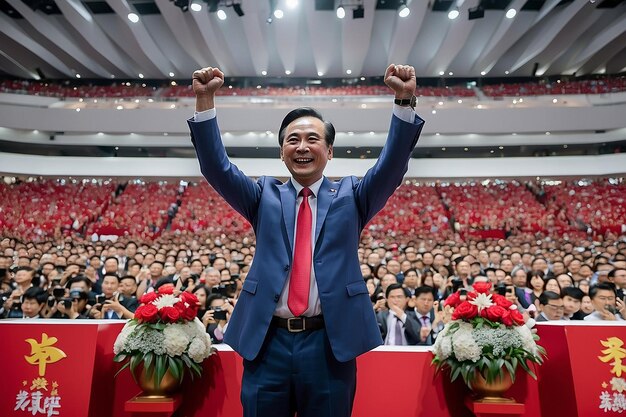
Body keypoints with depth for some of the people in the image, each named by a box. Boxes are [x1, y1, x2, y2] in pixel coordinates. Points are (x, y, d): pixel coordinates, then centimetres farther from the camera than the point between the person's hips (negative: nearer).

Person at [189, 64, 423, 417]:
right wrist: (205, 100, -13)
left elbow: (393, 166, -7)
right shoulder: (265, 196, 8)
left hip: (330, 344, -1)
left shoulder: (350, 196, 6)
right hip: (267, 343, 1)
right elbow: (216, 166, -2)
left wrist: (405, 101, -19)